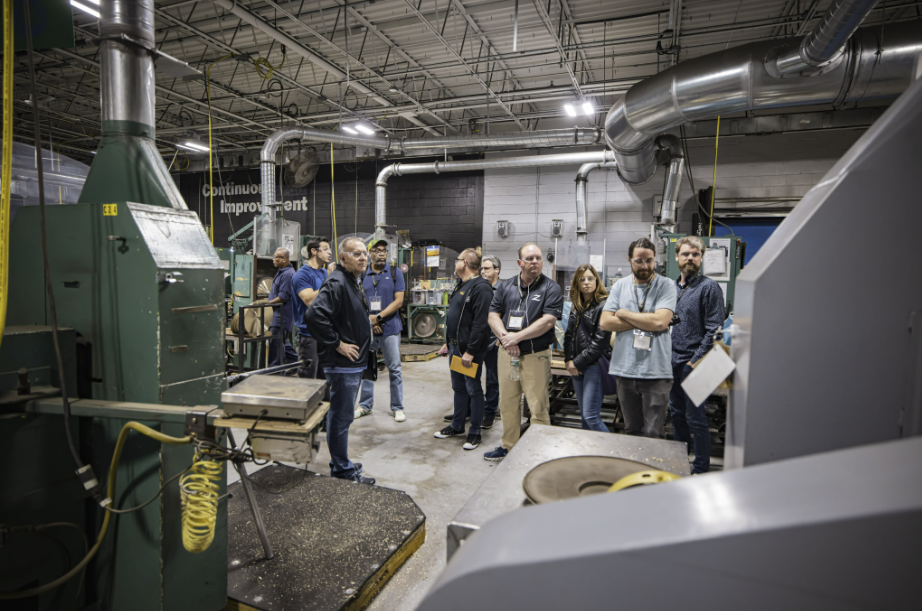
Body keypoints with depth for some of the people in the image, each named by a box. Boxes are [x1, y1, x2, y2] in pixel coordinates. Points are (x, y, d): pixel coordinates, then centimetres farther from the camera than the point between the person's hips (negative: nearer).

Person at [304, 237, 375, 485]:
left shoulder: (353, 282, 15)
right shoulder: (336, 283, -19)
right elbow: (314, 315, -31)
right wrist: (336, 344, -24)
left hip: (354, 364, 10)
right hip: (342, 364, -10)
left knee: (341, 415, 19)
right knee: (341, 417, 1)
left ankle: (340, 462, 33)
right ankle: (342, 470, 14)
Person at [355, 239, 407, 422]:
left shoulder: (395, 273, 0)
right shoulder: (363, 275, 7)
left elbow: (398, 301, -6)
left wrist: (378, 317, -13)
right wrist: (368, 319, -9)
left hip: (390, 328, -2)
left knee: (394, 369, 3)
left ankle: (397, 407, 14)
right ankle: (365, 405, 24)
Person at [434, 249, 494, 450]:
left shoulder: (481, 288, -17)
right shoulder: (461, 285, 15)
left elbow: (480, 323, -23)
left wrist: (470, 351, -24)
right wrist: (449, 342, 19)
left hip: (470, 350, -9)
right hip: (455, 347, 10)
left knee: (473, 390, 2)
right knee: (458, 388, 18)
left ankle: (475, 432, 14)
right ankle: (457, 425, 32)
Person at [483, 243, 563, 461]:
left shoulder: (551, 288, -3)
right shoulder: (506, 287, 10)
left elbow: (548, 321, -13)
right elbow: (493, 315, 6)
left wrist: (517, 337, -15)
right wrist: (505, 337, -12)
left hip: (536, 356, -4)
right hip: (507, 354, 5)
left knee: (538, 407, -2)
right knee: (507, 404, 15)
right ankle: (508, 446, 31)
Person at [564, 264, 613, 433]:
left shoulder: (603, 306, -10)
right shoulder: (576, 308, 14)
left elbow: (601, 341, -15)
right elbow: (569, 335, 15)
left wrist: (577, 362, -12)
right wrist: (569, 360, 0)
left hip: (595, 365, -7)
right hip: (577, 367, 7)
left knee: (591, 416, -11)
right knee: (584, 414, 13)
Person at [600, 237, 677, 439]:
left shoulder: (665, 285, -2)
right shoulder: (620, 286, 8)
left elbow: (660, 322, -17)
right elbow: (605, 322, -1)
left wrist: (624, 313, -6)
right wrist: (645, 321, -8)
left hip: (655, 371, -4)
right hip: (625, 369, 4)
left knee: (654, 434, 0)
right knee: (631, 431, 17)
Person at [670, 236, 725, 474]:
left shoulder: (709, 287, -8)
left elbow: (714, 331, -13)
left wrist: (695, 361, -16)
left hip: (693, 364, -7)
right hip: (672, 362, 7)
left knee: (695, 418, 0)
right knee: (677, 413, 17)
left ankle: (701, 470, 14)